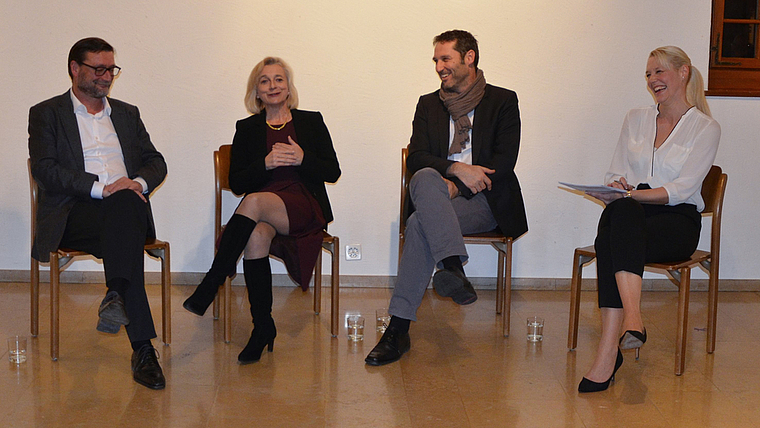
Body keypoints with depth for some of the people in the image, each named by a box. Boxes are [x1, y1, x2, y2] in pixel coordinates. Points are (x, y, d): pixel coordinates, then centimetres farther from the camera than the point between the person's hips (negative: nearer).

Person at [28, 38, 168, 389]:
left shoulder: (127, 114, 27)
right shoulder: (46, 114, 13)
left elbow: (156, 162, 19)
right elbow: (45, 169, -3)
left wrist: (138, 182, -7)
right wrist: (101, 188, -17)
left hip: (126, 206, 3)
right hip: (73, 213, -3)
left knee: (124, 204, -37)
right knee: (124, 231, -37)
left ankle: (116, 295, -51)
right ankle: (142, 348, -45)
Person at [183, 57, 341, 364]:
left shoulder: (311, 122, 15)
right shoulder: (247, 129, 17)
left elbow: (333, 172, 8)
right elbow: (236, 183, 8)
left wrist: (303, 159, -11)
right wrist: (266, 163, -10)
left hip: (305, 209, -2)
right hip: (262, 213, 2)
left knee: (254, 202, -34)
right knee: (256, 236, -36)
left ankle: (208, 288, -32)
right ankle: (263, 327, -26)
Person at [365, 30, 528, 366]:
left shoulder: (502, 101, 8)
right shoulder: (428, 104, 19)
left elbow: (504, 162, -3)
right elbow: (415, 157, 5)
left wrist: (456, 187, -15)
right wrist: (456, 169, -14)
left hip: (483, 201, -3)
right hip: (436, 195, 3)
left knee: (421, 223, -32)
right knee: (425, 178, -35)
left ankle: (399, 328, -37)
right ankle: (454, 269, -48)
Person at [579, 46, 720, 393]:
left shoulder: (706, 128, 5)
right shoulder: (635, 119, 20)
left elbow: (682, 189, -8)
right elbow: (614, 175, 16)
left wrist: (631, 194, -21)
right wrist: (617, 190, -9)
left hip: (678, 221, -3)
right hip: (629, 216, 3)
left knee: (612, 246, -36)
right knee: (620, 213, -37)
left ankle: (608, 349, -46)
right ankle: (632, 319, -50)